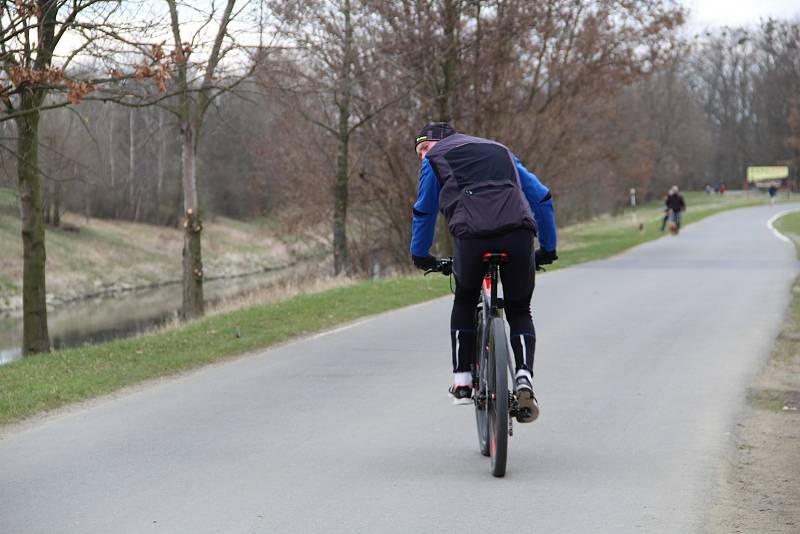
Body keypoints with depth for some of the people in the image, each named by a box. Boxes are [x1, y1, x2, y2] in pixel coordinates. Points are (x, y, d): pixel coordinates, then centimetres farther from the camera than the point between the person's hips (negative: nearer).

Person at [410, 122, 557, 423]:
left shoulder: (434, 158, 22)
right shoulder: (501, 151, 34)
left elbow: (424, 211, 23)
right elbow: (541, 197, 32)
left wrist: (420, 255, 38)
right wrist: (548, 248, 37)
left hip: (472, 236, -3)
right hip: (519, 234, 3)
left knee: (465, 302, 24)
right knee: (519, 311, 18)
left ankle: (462, 382, 21)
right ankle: (524, 379, -5)